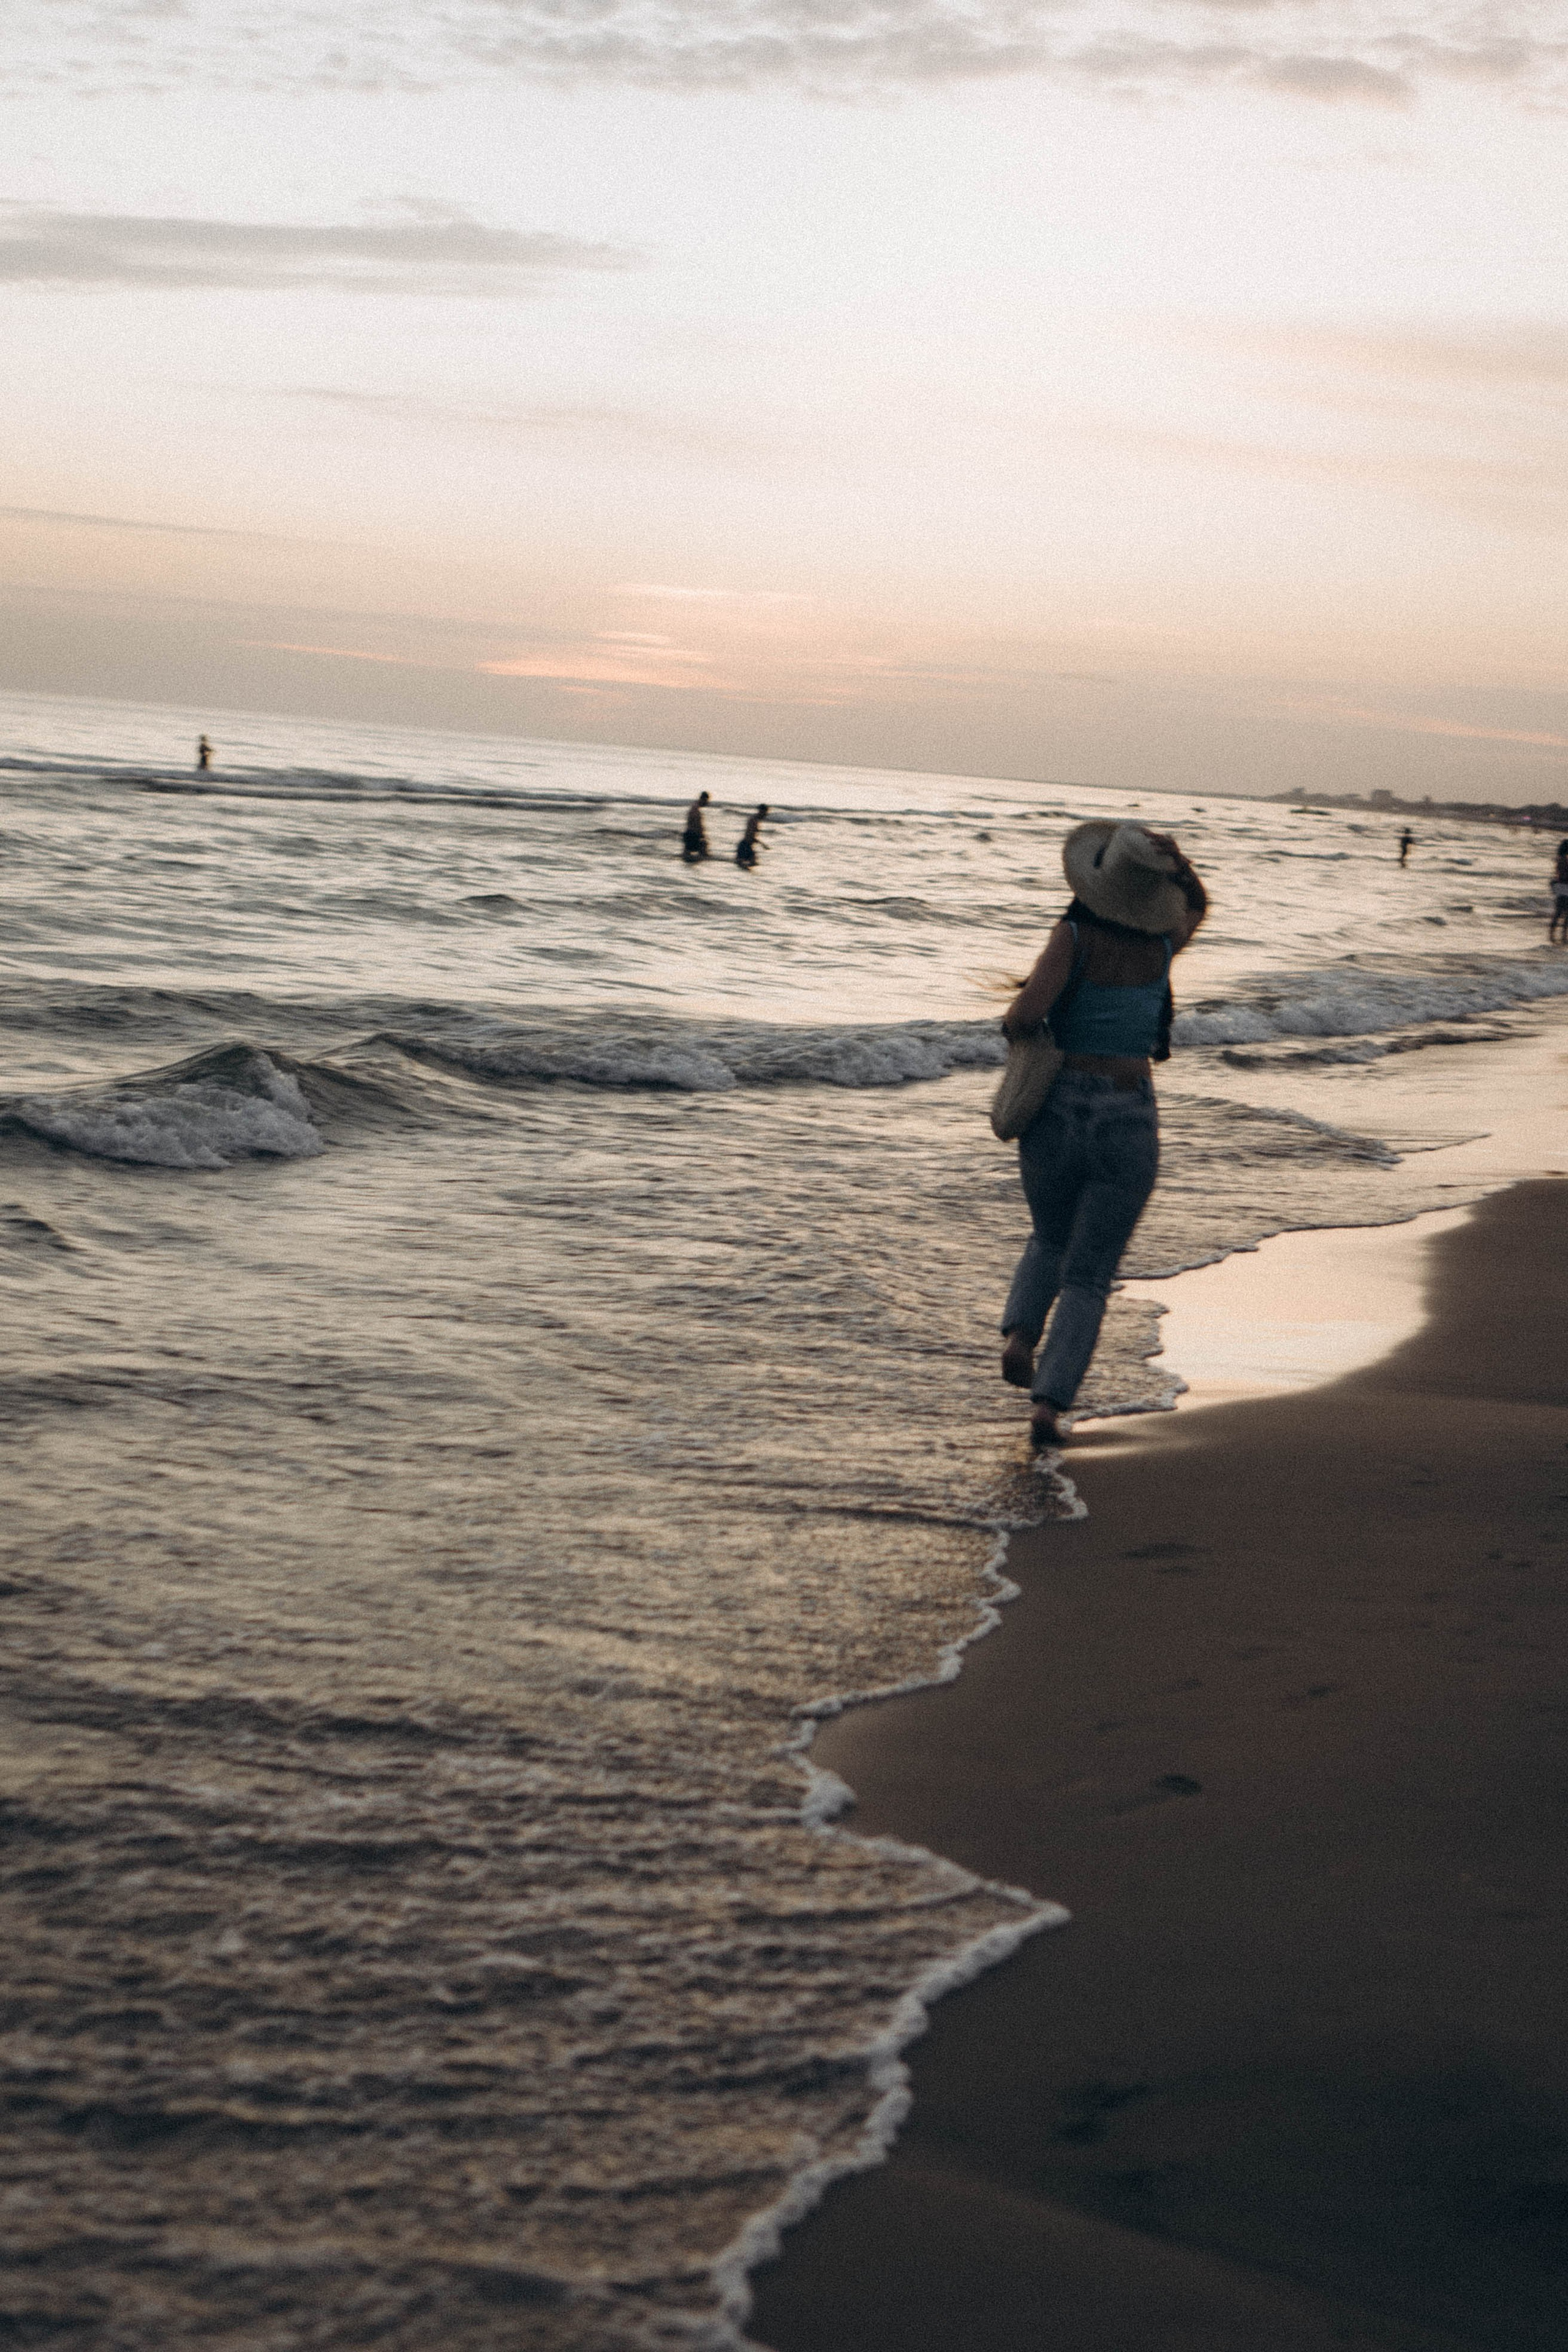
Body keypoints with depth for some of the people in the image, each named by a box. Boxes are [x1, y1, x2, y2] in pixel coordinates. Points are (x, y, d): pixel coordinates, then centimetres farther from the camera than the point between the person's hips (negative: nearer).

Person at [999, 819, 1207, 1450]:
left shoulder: (1076, 933, -10)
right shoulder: (1163, 943, 0)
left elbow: (1028, 1014, -22)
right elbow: (1197, 903, 23)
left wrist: (1015, 1019, 2)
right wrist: (1173, 860, 3)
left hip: (1057, 1113, 0)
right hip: (1128, 1123, 0)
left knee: (1050, 1241, 28)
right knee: (1088, 1277, 8)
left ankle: (1019, 1333, 4)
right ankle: (1048, 1403, -6)